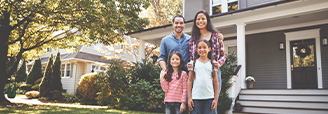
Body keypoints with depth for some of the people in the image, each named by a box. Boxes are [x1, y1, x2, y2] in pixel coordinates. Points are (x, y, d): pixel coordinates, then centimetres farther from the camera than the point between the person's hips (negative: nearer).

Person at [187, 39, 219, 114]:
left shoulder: (212, 63, 7)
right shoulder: (193, 63, 7)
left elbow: (216, 82, 7)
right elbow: (189, 81, 6)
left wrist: (216, 99, 1)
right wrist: (189, 98, 0)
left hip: (210, 98, 0)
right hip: (196, 98, 0)